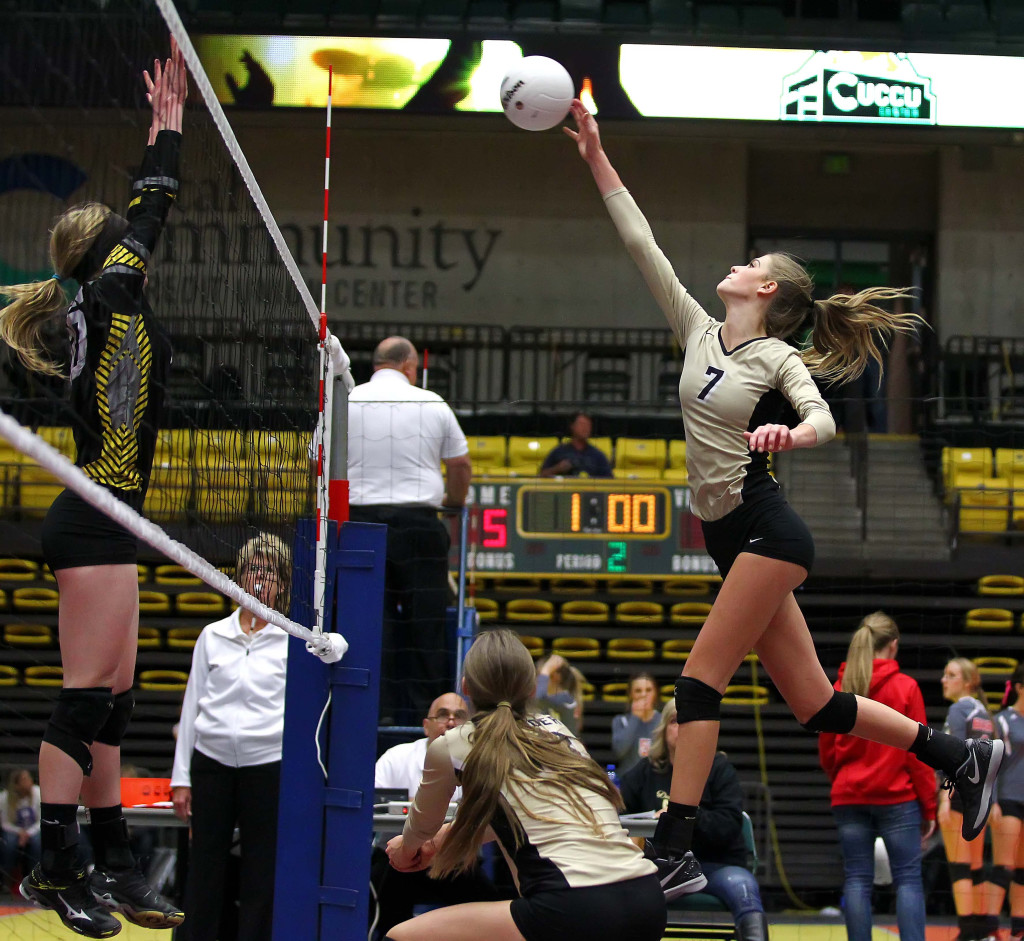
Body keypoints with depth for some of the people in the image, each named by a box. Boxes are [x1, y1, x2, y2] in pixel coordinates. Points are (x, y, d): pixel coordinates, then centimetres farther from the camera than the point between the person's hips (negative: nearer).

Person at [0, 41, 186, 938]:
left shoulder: (103, 305, 16)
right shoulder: (112, 295, -7)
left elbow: (148, 210, 29)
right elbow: (155, 205, 0)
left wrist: (166, 125, 33)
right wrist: (169, 123, 11)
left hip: (99, 519, 10)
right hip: (97, 521, -10)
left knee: (112, 698, 8)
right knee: (88, 695, -11)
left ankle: (113, 865, 10)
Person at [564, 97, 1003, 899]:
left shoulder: (778, 359, -6)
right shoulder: (699, 331, 12)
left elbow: (822, 420, -23)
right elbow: (642, 244, 11)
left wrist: (788, 434, -46)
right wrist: (597, 158, 8)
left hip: (766, 531, -7)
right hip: (734, 538, 7)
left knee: (700, 680, -13)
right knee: (813, 705, 8)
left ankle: (674, 851, -13)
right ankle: (959, 754, 19)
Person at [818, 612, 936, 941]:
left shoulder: (839, 688, 4)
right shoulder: (905, 687, -5)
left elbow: (826, 751, 9)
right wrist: (929, 807, 0)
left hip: (848, 799, 3)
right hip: (897, 797, -3)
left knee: (857, 880, 5)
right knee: (908, 879, 1)